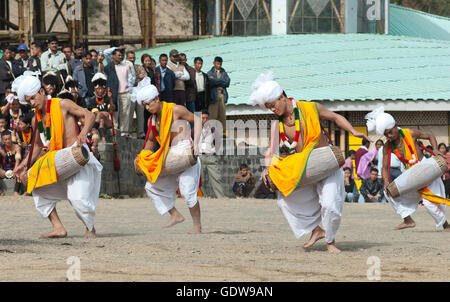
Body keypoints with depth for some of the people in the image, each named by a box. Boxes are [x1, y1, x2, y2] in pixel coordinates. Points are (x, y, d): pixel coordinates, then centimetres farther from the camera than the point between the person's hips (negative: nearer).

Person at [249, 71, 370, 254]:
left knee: (330, 205, -19)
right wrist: (267, 169, -11)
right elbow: (271, 150, 6)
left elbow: (335, 118, 3)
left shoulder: (310, 109, -10)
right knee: (284, 198, -5)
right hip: (303, 170, 5)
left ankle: (330, 241, 4)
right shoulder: (277, 125, 2)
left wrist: (353, 132, -9)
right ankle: (315, 230, 8)